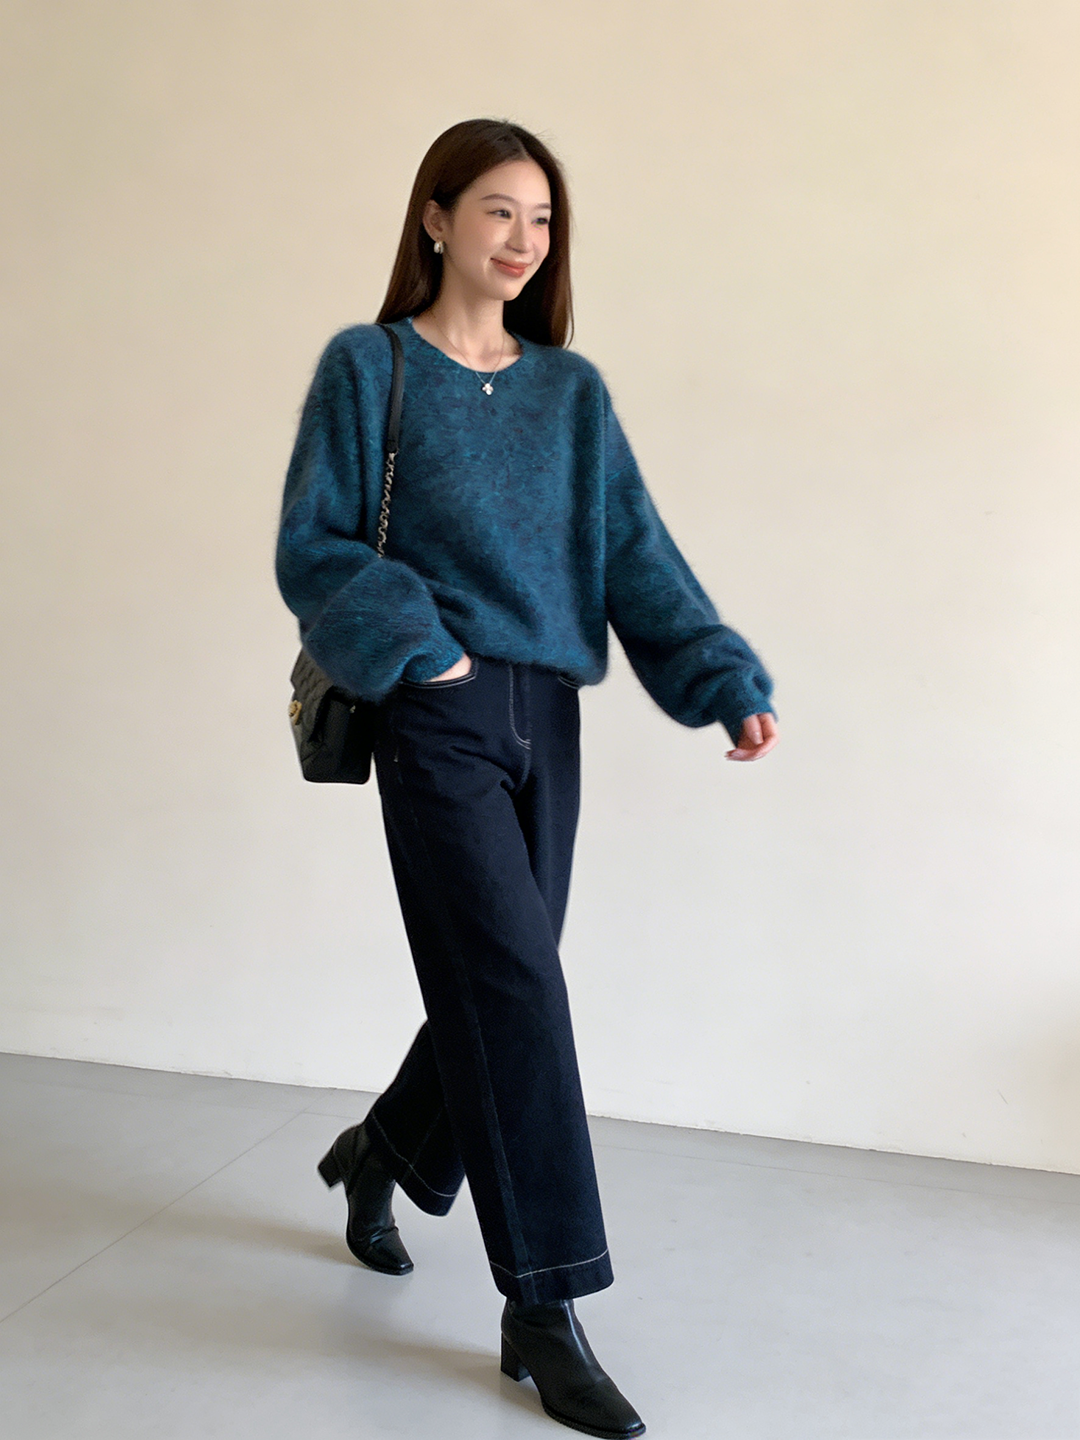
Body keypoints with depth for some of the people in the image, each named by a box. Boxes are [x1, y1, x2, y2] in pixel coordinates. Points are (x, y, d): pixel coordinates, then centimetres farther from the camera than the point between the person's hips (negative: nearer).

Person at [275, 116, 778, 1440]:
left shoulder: (572, 391, 13)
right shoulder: (367, 368, 2)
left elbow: (637, 555, 4)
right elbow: (311, 549, -2)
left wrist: (729, 682, -8)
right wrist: (414, 645, -15)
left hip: (547, 719, 5)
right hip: (437, 722, -5)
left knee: (491, 989, 11)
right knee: (517, 990, -12)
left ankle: (379, 1155, 41)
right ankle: (543, 1311, -1)